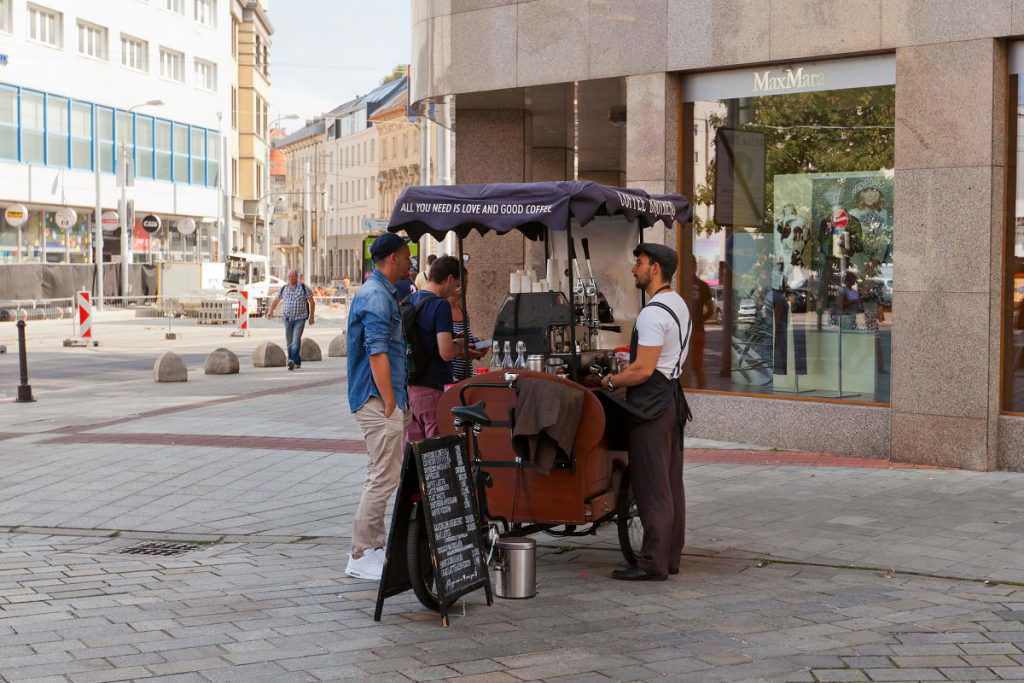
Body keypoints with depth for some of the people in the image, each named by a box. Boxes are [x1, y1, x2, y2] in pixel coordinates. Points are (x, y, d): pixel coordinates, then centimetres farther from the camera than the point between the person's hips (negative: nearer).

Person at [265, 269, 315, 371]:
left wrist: (312, 316, 4)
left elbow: (311, 302, 4)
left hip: (300, 318, -4)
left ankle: (293, 360, -30)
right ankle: (297, 362, 19)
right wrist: (270, 311, 3)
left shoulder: (304, 288, -4)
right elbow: (276, 300, 18)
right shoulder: (284, 289, 6)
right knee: (289, 341, 6)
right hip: (288, 319, 4)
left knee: (296, 339, -19)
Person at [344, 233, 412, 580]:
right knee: (383, 477, -10)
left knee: (381, 475, 16)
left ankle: (375, 546, 23)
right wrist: (390, 404, -21)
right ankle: (361, 555, -7)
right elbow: (377, 354, -21)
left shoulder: (380, 293, 19)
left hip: (381, 399, 11)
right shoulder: (376, 296, -15)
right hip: (379, 399, -11)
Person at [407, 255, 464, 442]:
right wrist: (459, 346, 0)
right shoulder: (441, 305, -15)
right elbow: (446, 353, -22)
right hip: (433, 388, -8)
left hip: (410, 385, 8)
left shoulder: (409, 301, 9)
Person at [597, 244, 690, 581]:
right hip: (673, 396, 10)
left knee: (651, 486, -7)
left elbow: (643, 369, -21)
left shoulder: (653, 313, -16)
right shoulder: (679, 304, 16)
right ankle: (670, 556, 19)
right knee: (671, 483, 13)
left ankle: (653, 563, -6)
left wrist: (610, 381, -5)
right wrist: (621, 374, 18)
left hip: (651, 402, -10)